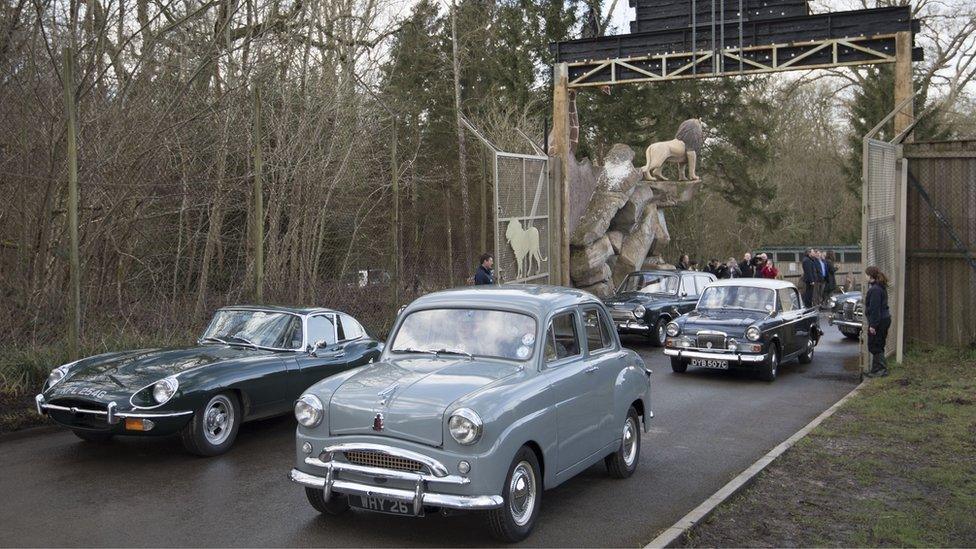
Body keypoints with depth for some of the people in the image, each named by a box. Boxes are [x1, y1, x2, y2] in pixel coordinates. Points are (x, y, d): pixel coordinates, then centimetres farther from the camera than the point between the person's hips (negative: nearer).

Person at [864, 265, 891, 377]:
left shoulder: (875, 289, -19)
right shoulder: (881, 287, 13)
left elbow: (874, 308, -21)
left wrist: (872, 325, -20)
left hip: (878, 321, -10)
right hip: (885, 319, 10)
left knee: (874, 346, -3)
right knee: (878, 346, 15)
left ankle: (882, 369, -2)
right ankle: (876, 369, 20)